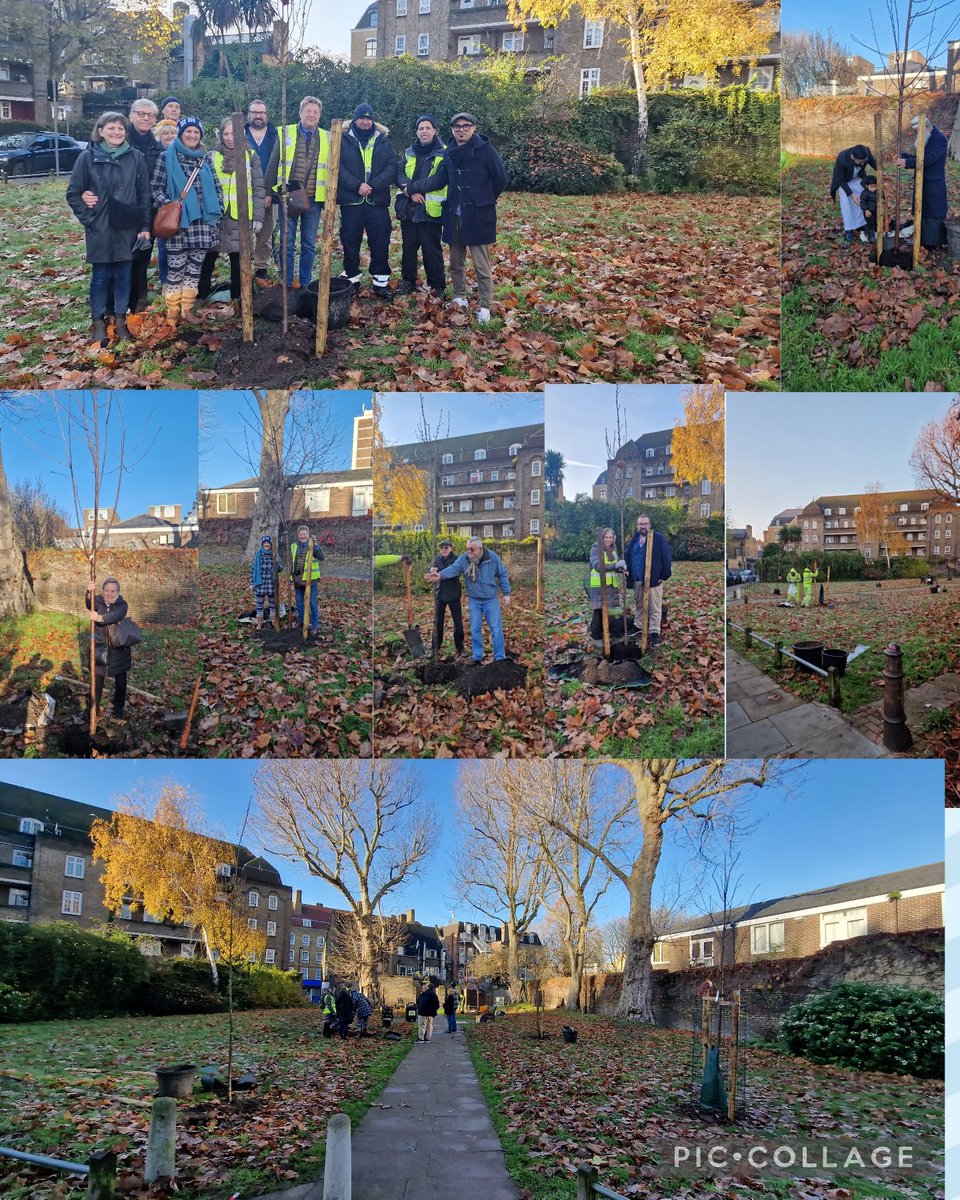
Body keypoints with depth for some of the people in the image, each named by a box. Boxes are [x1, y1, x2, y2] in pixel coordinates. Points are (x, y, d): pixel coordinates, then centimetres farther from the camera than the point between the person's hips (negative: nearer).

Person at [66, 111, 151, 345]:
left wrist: (145, 226, 1)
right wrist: (88, 219, -4)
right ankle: (98, 322, 12)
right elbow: (73, 194, 3)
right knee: (101, 275, 4)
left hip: (127, 229, 1)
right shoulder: (88, 157, -1)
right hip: (99, 230, -1)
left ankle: (120, 320, 17)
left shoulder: (136, 158, 2)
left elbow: (144, 194, 5)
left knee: (123, 275, 7)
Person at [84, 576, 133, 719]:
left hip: (119, 650, 0)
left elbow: (117, 615, -29)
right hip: (100, 648, 0)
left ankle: (118, 710, 27)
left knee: (120, 682, 10)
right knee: (97, 681, 4)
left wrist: (101, 618, -48)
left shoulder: (121, 604, -7)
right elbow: (90, 605, -26)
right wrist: (90, 593, -47)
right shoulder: (98, 601, -2)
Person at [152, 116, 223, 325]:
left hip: (202, 223, 4)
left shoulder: (204, 158, 13)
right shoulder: (167, 157, 0)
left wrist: (217, 212, 8)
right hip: (178, 221, -4)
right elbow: (157, 188, -1)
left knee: (195, 267, 9)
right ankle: (172, 312, 6)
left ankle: (188, 308, 19)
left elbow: (216, 188, 17)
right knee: (175, 268, -2)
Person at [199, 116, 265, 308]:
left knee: (238, 260, 7)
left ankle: (236, 299, 16)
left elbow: (258, 189, 2)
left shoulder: (251, 156, 3)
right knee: (208, 258, 3)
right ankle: (201, 298, 11)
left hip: (241, 218, 0)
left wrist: (258, 218, -3)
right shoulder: (212, 157, 5)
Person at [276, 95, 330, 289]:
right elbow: (273, 164, 3)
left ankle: (305, 283, 18)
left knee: (309, 244, 8)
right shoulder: (285, 134, 2)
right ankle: (287, 284, 10)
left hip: (314, 199, 2)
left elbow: (331, 169, 11)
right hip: (288, 197, -1)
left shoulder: (327, 139, 7)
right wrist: (269, 191, 0)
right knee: (287, 243, 2)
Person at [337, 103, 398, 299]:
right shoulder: (344, 140, 4)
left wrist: (373, 185, -14)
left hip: (378, 202, 1)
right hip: (351, 202, -1)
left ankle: (381, 282, 9)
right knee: (350, 243, 5)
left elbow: (392, 167, -1)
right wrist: (357, 185, -17)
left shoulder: (384, 141, 8)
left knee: (380, 244, 1)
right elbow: (337, 167, -5)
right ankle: (351, 279, 18)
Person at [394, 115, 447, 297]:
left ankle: (437, 285, 10)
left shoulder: (443, 153, -3)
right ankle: (408, 281, 25)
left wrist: (410, 187, -16)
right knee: (408, 247, 12)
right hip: (408, 208, 5)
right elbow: (399, 173, 5)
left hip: (431, 209, -5)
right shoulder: (409, 152, 13)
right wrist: (411, 191, -16)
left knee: (432, 249, -1)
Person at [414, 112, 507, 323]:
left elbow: (500, 179, -5)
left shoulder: (485, 150, -8)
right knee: (456, 262, 15)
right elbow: (438, 180, 7)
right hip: (454, 217, 6)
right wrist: (414, 187, -3)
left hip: (479, 217, -6)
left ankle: (485, 308, 2)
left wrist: (485, 201, 6)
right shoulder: (450, 154, 9)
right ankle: (460, 298, 31)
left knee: (482, 265, -5)